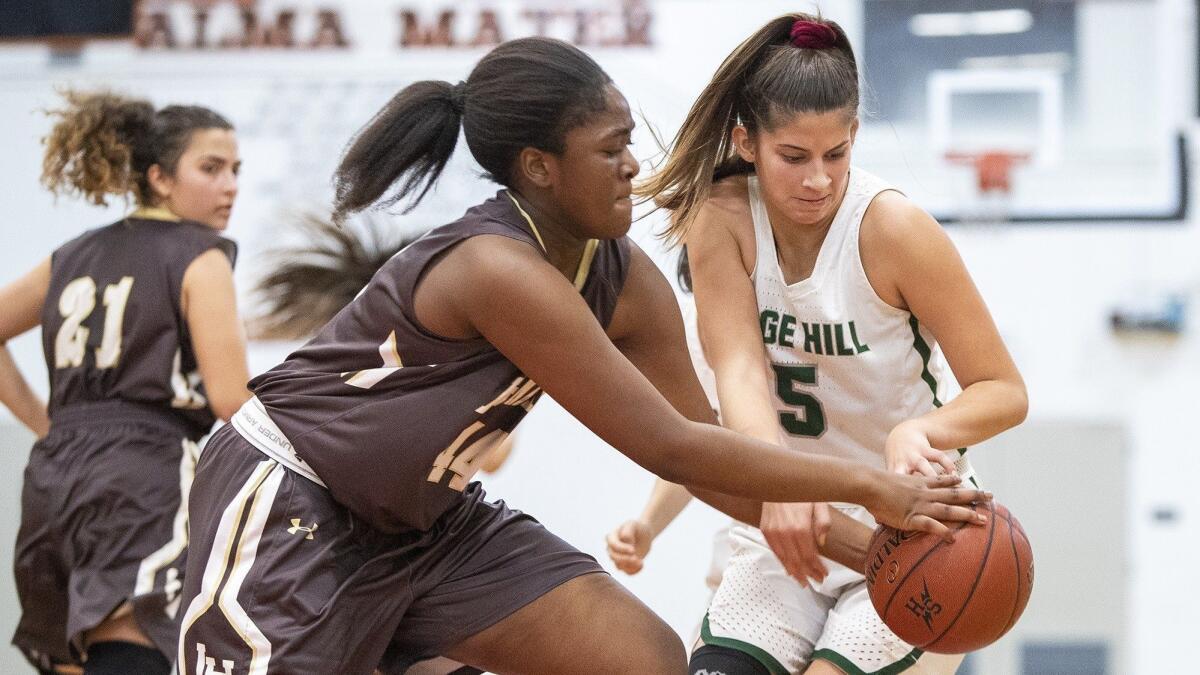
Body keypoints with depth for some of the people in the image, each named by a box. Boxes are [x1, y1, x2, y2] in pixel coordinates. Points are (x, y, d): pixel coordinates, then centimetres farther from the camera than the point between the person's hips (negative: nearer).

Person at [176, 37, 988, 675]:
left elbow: (705, 457, 3)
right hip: (286, 502, -9)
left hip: (425, 515, 9)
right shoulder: (500, 270, -30)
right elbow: (670, 448, -28)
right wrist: (869, 487, -23)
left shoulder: (628, 284, -5)